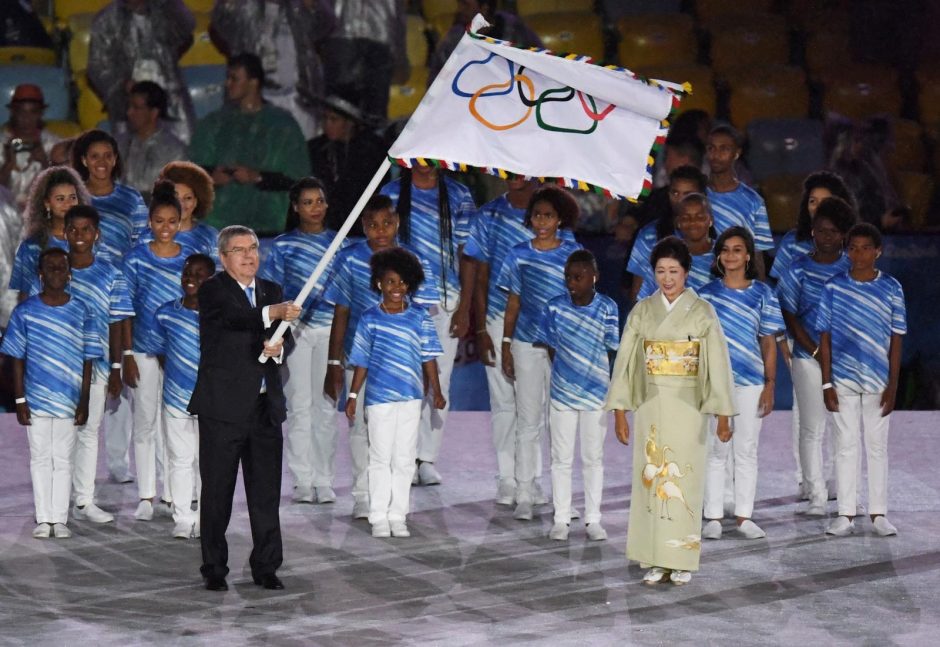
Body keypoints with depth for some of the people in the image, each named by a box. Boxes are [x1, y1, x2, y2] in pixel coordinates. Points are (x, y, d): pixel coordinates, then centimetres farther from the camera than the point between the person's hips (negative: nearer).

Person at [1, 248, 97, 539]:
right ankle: (43, 519, 10)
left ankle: (60, 519, 9)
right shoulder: (25, 312, -1)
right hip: (36, 400, 0)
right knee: (40, 458, 5)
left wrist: (83, 402, 0)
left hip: (68, 402, 0)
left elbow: (87, 360, 4)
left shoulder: (80, 313, 2)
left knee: (63, 460, 5)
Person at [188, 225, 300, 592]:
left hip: (266, 406, 5)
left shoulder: (272, 291, 15)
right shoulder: (212, 290, -5)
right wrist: (272, 314, -43)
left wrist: (278, 347, -15)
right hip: (223, 406, -5)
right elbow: (231, 318, -25)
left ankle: (266, 567, 14)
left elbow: (286, 339, 10)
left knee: (267, 490, 6)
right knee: (217, 490, 2)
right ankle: (214, 569, 10)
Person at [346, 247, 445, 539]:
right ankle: (379, 517, 9)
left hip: (411, 397, 1)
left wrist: (436, 390, 1)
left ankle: (398, 516, 13)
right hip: (379, 397, -1)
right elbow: (361, 361, 4)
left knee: (404, 459, 6)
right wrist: (352, 395, 2)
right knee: (380, 458, 4)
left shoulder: (419, 316, 1)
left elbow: (428, 356, 5)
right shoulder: (370, 318, 0)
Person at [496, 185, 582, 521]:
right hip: (526, 345, 0)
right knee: (528, 420, 2)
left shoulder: (573, 253, 3)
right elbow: (513, 304, 8)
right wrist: (506, 347, 6)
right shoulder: (519, 254, 5)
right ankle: (524, 496, 6)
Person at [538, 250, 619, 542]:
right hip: (562, 393, 1)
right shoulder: (554, 307, -5)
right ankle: (561, 519, 14)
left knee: (593, 458, 9)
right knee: (561, 458, 6)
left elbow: (615, 347, -3)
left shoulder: (607, 308, -8)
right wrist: (563, 372, 4)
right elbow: (550, 347, 5)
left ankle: (593, 519, 16)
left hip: (596, 394, -1)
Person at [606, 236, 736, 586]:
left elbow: (718, 363, -4)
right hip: (650, 405, 2)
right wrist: (619, 411, -1)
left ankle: (682, 560, 7)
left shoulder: (702, 312, -2)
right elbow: (625, 361, 4)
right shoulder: (642, 311, 4)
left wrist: (723, 415, -9)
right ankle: (656, 561, 8)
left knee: (683, 480, -1)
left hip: (688, 407, -2)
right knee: (650, 478, 2)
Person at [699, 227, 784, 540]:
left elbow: (769, 343, 5)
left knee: (747, 451, 5)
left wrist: (770, 385, 0)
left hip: (750, 383, 0)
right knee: (715, 451, 1)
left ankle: (744, 517, 11)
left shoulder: (762, 294, 5)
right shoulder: (707, 293, 5)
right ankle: (713, 517, 6)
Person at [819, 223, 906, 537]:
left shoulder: (891, 288, 0)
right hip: (843, 380, 0)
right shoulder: (834, 287, 0)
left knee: (877, 446, 6)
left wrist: (893, 385, -3)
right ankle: (846, 514, 10)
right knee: (845, 446, 5)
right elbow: (825, 337, 2)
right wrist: (827, 383, -2)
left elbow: (896, 340, 2)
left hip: (878, 381, 0)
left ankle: (878, 514, 11)